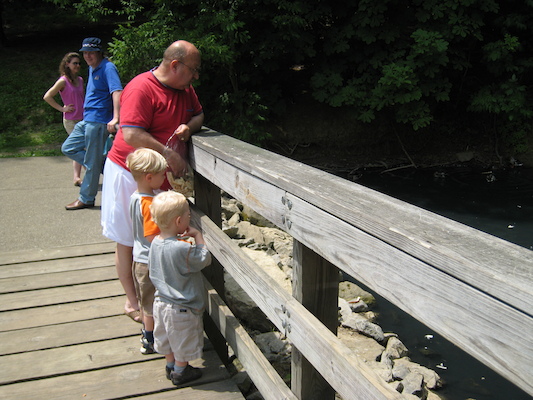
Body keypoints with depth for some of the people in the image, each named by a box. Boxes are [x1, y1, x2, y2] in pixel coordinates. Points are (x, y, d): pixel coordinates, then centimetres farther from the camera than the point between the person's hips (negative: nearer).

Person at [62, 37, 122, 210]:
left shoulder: (107, 68, -14)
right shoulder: (92, 68, 15)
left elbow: (116, 92, -26)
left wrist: (115, 118, -37)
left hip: (99, 121, -10)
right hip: (87, 120, 10)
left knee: (92, 163, -1)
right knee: (68, 148, 15)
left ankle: (86, 199, 12)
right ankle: (104, 167, 16)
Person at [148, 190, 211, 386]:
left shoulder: (155, 243, -7)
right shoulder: (182, 248, -32)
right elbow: (205, 259, -19)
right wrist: (198, 236, -12)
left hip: (161, 302, 8)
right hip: (182, 307, -7)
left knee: (168, 338, 26)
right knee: (184, 341, 16)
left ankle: (170, 366, 45)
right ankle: (180, 372, 33)